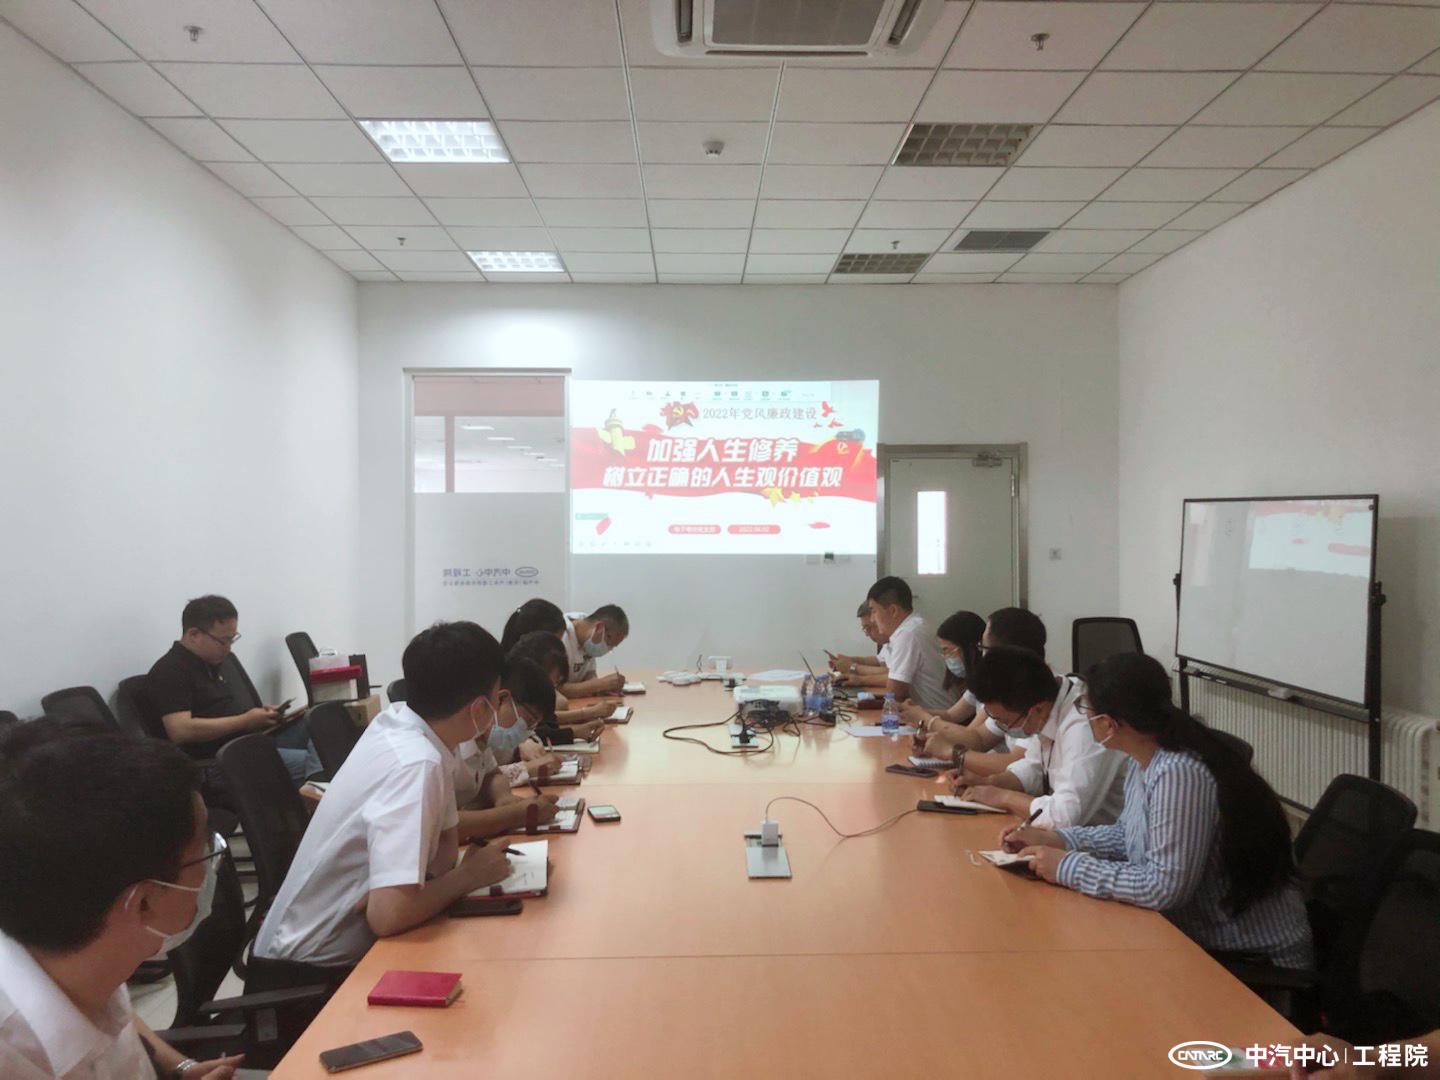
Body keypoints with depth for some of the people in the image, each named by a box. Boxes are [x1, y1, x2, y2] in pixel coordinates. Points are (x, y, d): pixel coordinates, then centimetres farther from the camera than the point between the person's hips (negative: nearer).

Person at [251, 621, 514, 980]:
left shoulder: (398, 719, -4)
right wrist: (467, 876, -19)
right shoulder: (416, 765, -27)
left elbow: (444, 839, 8)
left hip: (345, 948, 7)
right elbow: (389, 914, -33)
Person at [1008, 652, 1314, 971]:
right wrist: (1055, 840, 3)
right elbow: (1129, 834, 16)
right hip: (1200, 938, 8)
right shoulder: (1145, 763, 0)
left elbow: (1165, 887, -29)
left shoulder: (1179, 775, -29)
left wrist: (1068, 867, -21)